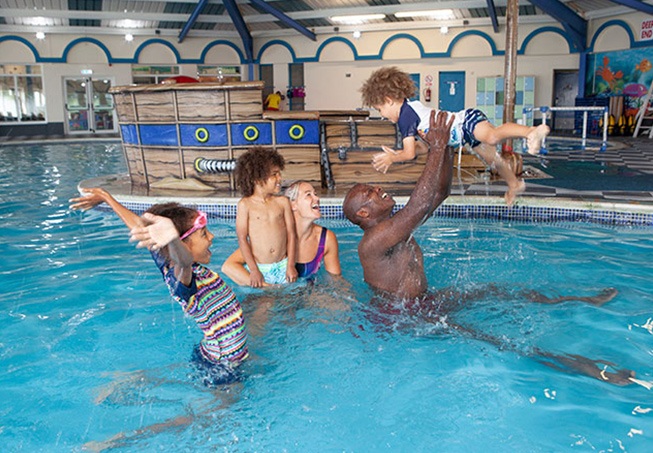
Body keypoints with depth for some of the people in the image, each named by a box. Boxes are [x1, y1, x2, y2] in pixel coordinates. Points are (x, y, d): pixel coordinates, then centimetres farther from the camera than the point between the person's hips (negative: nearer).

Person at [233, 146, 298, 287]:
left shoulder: (282, 202, 4)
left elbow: (291, 234, 5)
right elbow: (242, 239, -5)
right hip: (258, 268, -2)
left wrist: (290, 265, 0)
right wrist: (253, 270, -9)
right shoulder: (245, 204, -4)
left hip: (282, 266, 3)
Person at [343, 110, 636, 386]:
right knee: (485, 341, -22)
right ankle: (577, 366, -29)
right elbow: (419, 206, -34)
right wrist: (436, 148, -30)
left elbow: (440, 193, 10)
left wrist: (443, 149, -3)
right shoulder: (372, 243, -22)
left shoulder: (396, 226, 8)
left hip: (423, 303, 10)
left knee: (493, 292, 9)